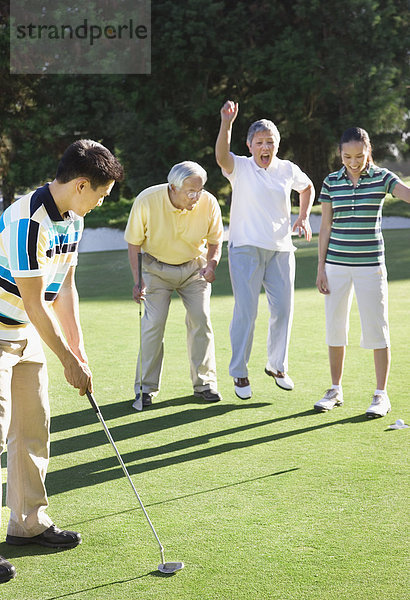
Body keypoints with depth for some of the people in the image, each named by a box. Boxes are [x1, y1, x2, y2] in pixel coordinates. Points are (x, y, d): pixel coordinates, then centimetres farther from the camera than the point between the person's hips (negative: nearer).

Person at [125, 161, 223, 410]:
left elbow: (215, 240, -2)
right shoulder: (146, 201, -24)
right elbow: (134, 243, -11)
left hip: (194, 267, 2)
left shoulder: (209, 203, -19)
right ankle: (146, 388, 0)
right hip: (156, 267, -1)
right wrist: (138, 279, -21)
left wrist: (211, 264, -22)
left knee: (201, 319, -6)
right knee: (153, 323, -10)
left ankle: (204, 382, 9)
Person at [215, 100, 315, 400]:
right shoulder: (241, 168, -5)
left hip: (281, 249, 4)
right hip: (246, 248, -4)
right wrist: (226, 123, -43)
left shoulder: (288, 170, 6)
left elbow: (307, 187, 27)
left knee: (283, 310, 7)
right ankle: (239, 373, 7)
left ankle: (277, 366, 26)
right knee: (246, 311, -5)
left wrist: (304, 216, 11)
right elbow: (221, 155, -28)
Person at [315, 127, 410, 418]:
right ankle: (336, 390, 23)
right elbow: (326, 226, 7)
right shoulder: (331, 182, 3)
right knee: (335, 327, 9)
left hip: (370, 263, -2)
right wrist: (321, 267, 4)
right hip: (336, 263, 3)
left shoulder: (382, 178, -3)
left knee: (377, 328, -1)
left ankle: (381, 395, 10)